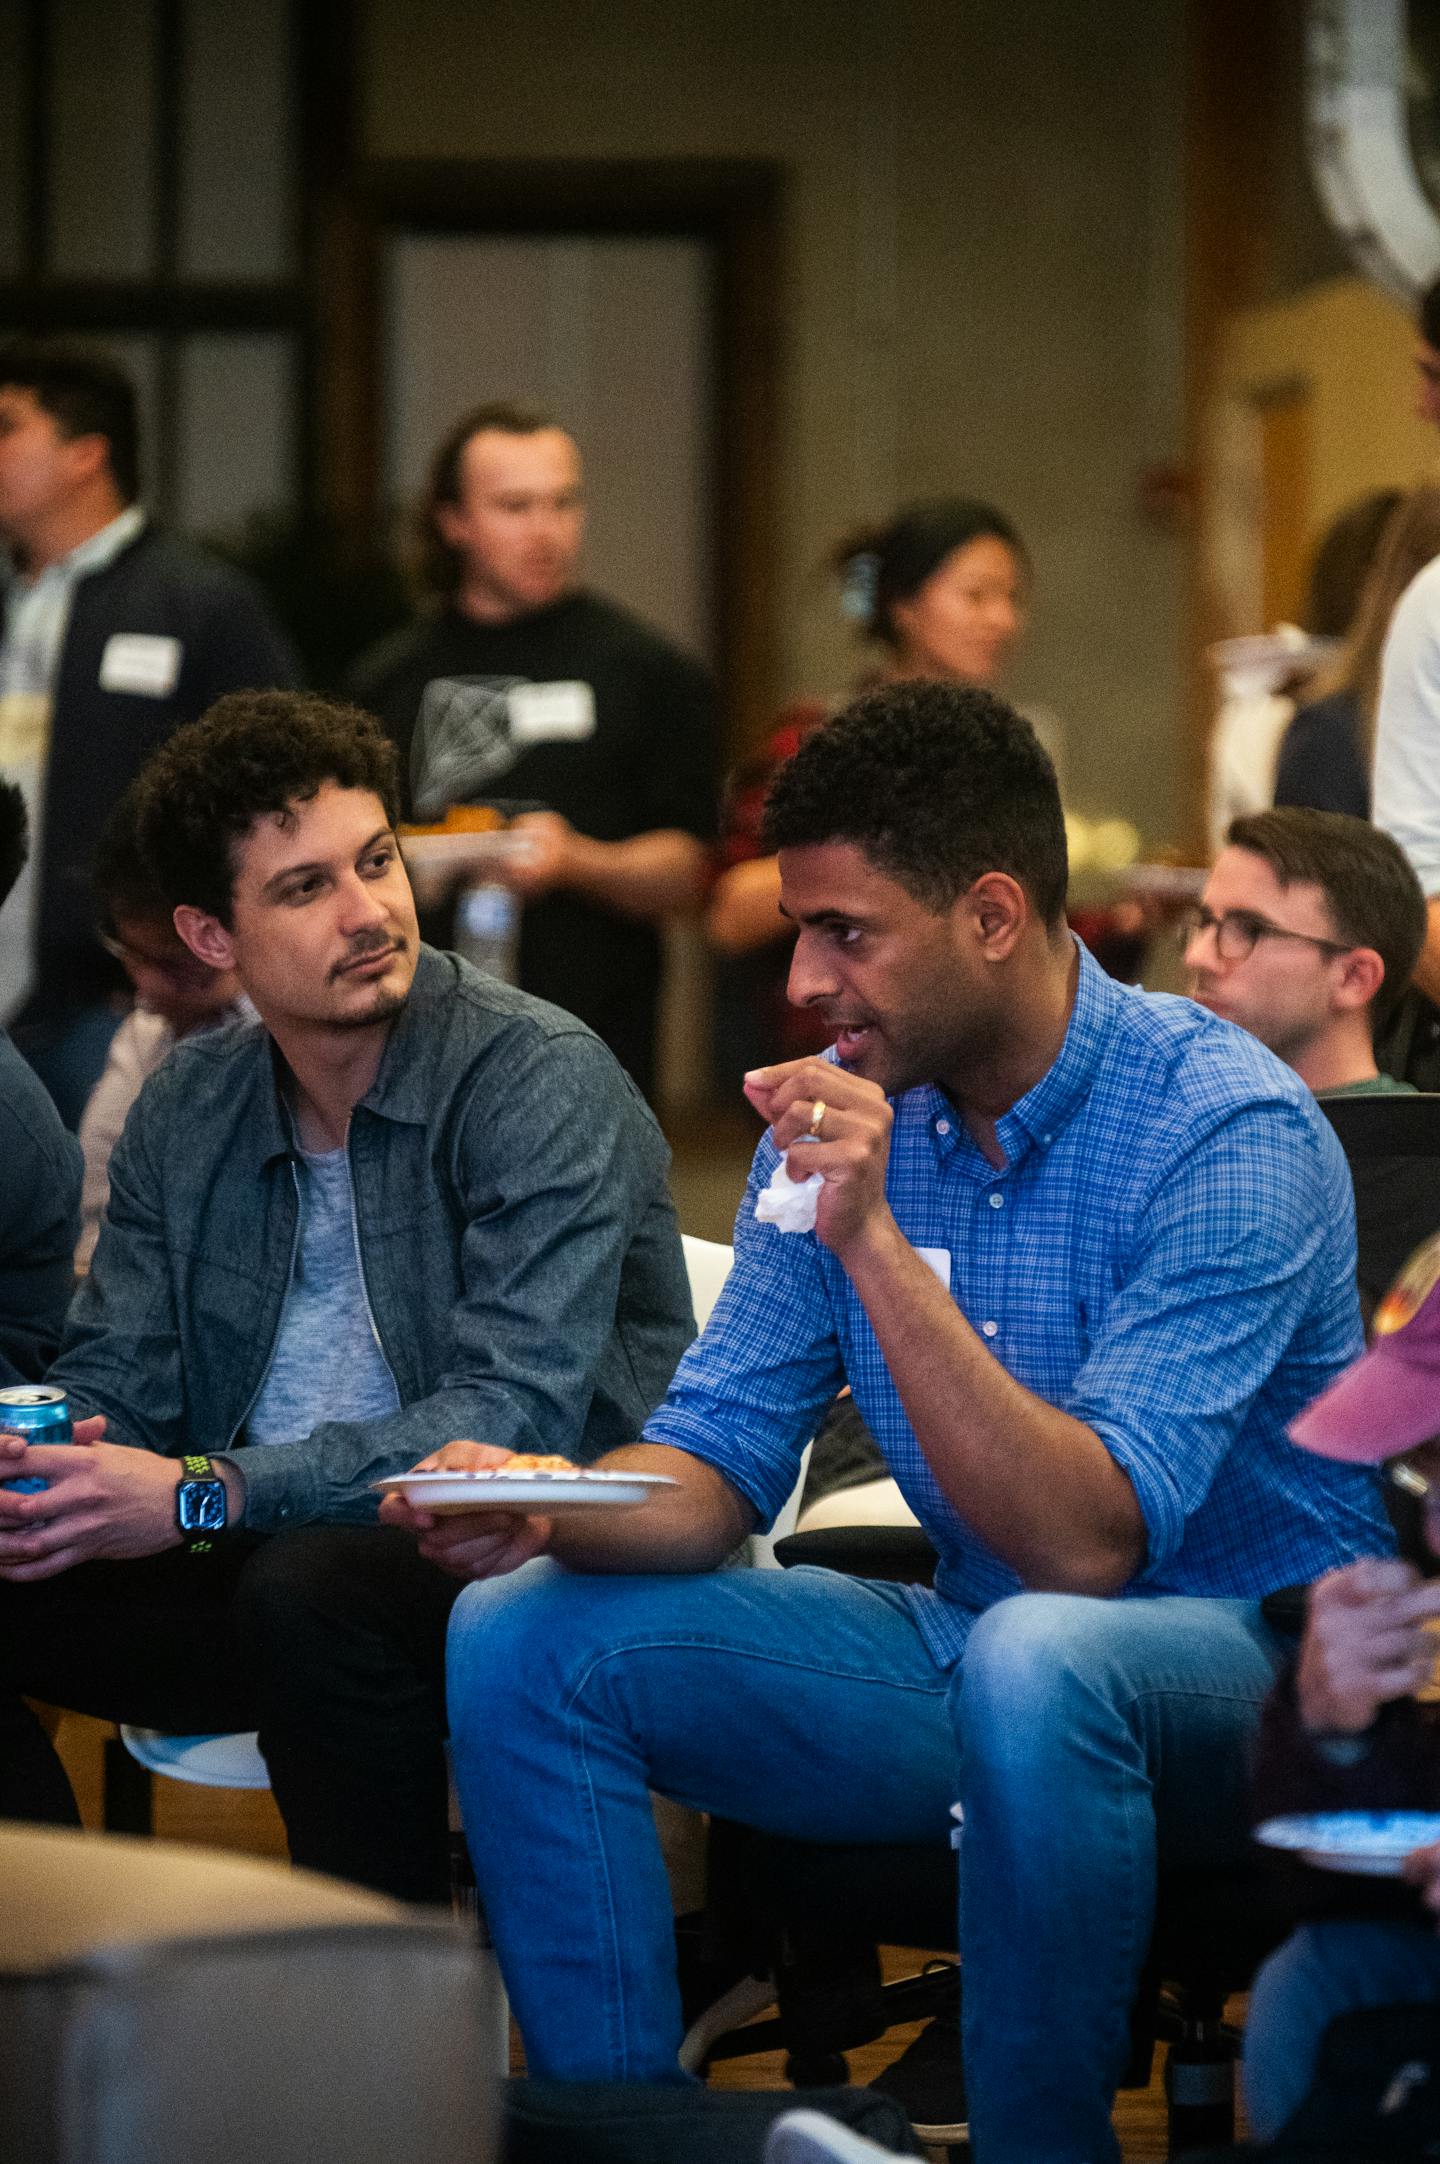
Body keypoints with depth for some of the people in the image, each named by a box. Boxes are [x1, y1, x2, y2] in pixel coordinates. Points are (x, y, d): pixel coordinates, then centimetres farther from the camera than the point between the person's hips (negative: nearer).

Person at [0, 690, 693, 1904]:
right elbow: (114, 1381, 9)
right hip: (261, 1568, 6)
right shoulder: (188, 1109, 10)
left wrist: (203, 1494, -30)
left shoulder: (543, 1081, -12)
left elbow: (514, 1419, -22)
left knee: (310, 1585, -36)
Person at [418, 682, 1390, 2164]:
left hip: (1255, 1654, -7)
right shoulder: (848, 1112, 1)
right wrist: (546, 1508, -20)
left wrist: (877, 1242, -35)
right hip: (974, 1643, 7)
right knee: (522, 1640, -7)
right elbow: (716, 1463, 2)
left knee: (1033, 1660, -40)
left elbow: (1087, 1546, -29)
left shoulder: (1225, 1133, -20)